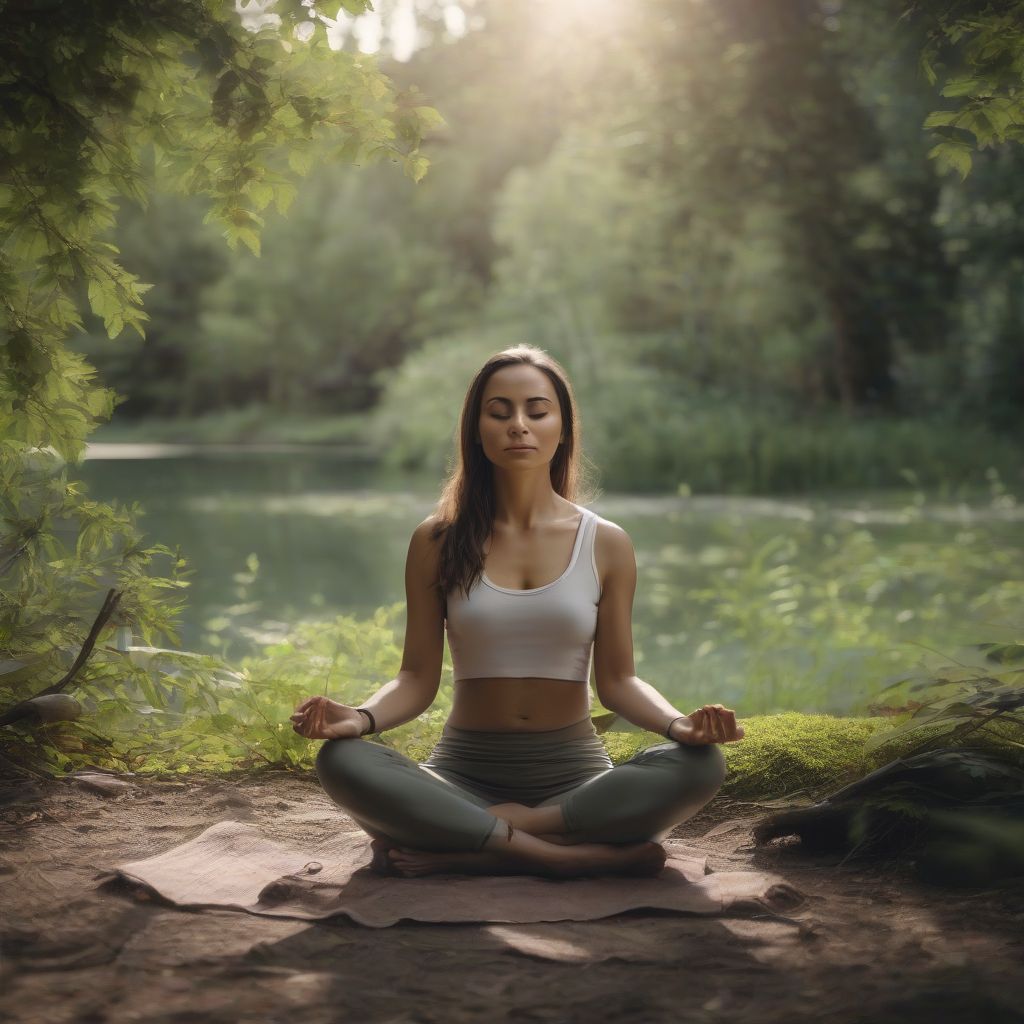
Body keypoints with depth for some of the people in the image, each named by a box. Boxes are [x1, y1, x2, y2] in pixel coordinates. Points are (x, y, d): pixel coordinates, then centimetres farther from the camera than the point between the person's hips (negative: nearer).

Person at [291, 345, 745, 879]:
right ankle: (585, 855, -29)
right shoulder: (437, 541, 3)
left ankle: (458, 847, -26)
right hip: (464, 772, -1)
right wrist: (361, 717, -21)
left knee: (700, 766, -28)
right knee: (341, 761, -30)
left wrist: (679, 724, -18)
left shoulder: (605, 544, 4)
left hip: (573, 774, 1)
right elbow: (418, 678, 0)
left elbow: (616, 680, 3)